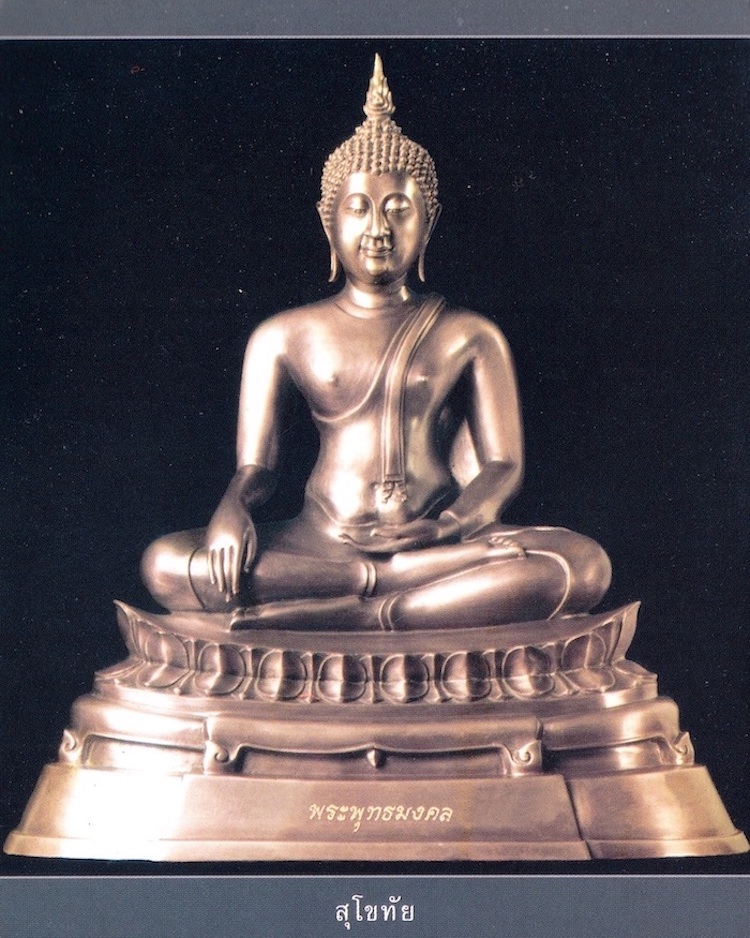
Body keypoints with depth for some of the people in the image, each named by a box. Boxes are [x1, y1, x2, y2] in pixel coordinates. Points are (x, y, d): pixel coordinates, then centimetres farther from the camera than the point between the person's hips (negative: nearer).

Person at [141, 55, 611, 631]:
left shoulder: (470, 336, 10)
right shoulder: (284, 337, 11)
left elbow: (503, 465, 4)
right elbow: (256, 466, 8)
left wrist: (453, 524, -19)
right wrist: (233, 510, -17)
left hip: (439, 547, 0)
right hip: (320, 545, 1)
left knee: (584, 565, -29)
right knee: (166, 564, -24)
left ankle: (321, 616, -30)